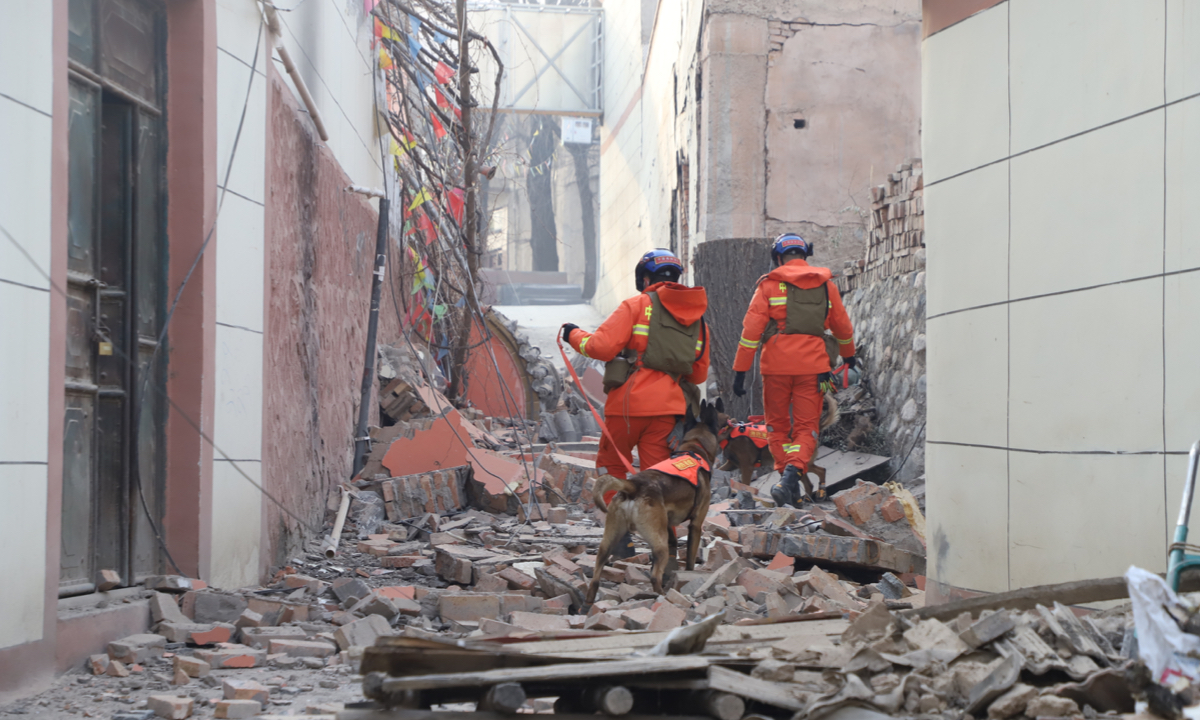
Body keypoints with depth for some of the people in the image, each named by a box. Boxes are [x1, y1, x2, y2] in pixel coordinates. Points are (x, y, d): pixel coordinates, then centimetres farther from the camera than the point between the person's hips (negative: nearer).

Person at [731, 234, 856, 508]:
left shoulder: (770, 284, 2)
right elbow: (843, 327, 23)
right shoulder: (825, 285, 11)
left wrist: (740, 370, -1)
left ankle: (789, 483, 7)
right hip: (812, 366, 1)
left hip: (776, 365, -1)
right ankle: (792, 474, -20)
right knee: (807, 428, 4)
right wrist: (848, 354, 42)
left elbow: (751, 329, -3)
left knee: (778, 426, 13)